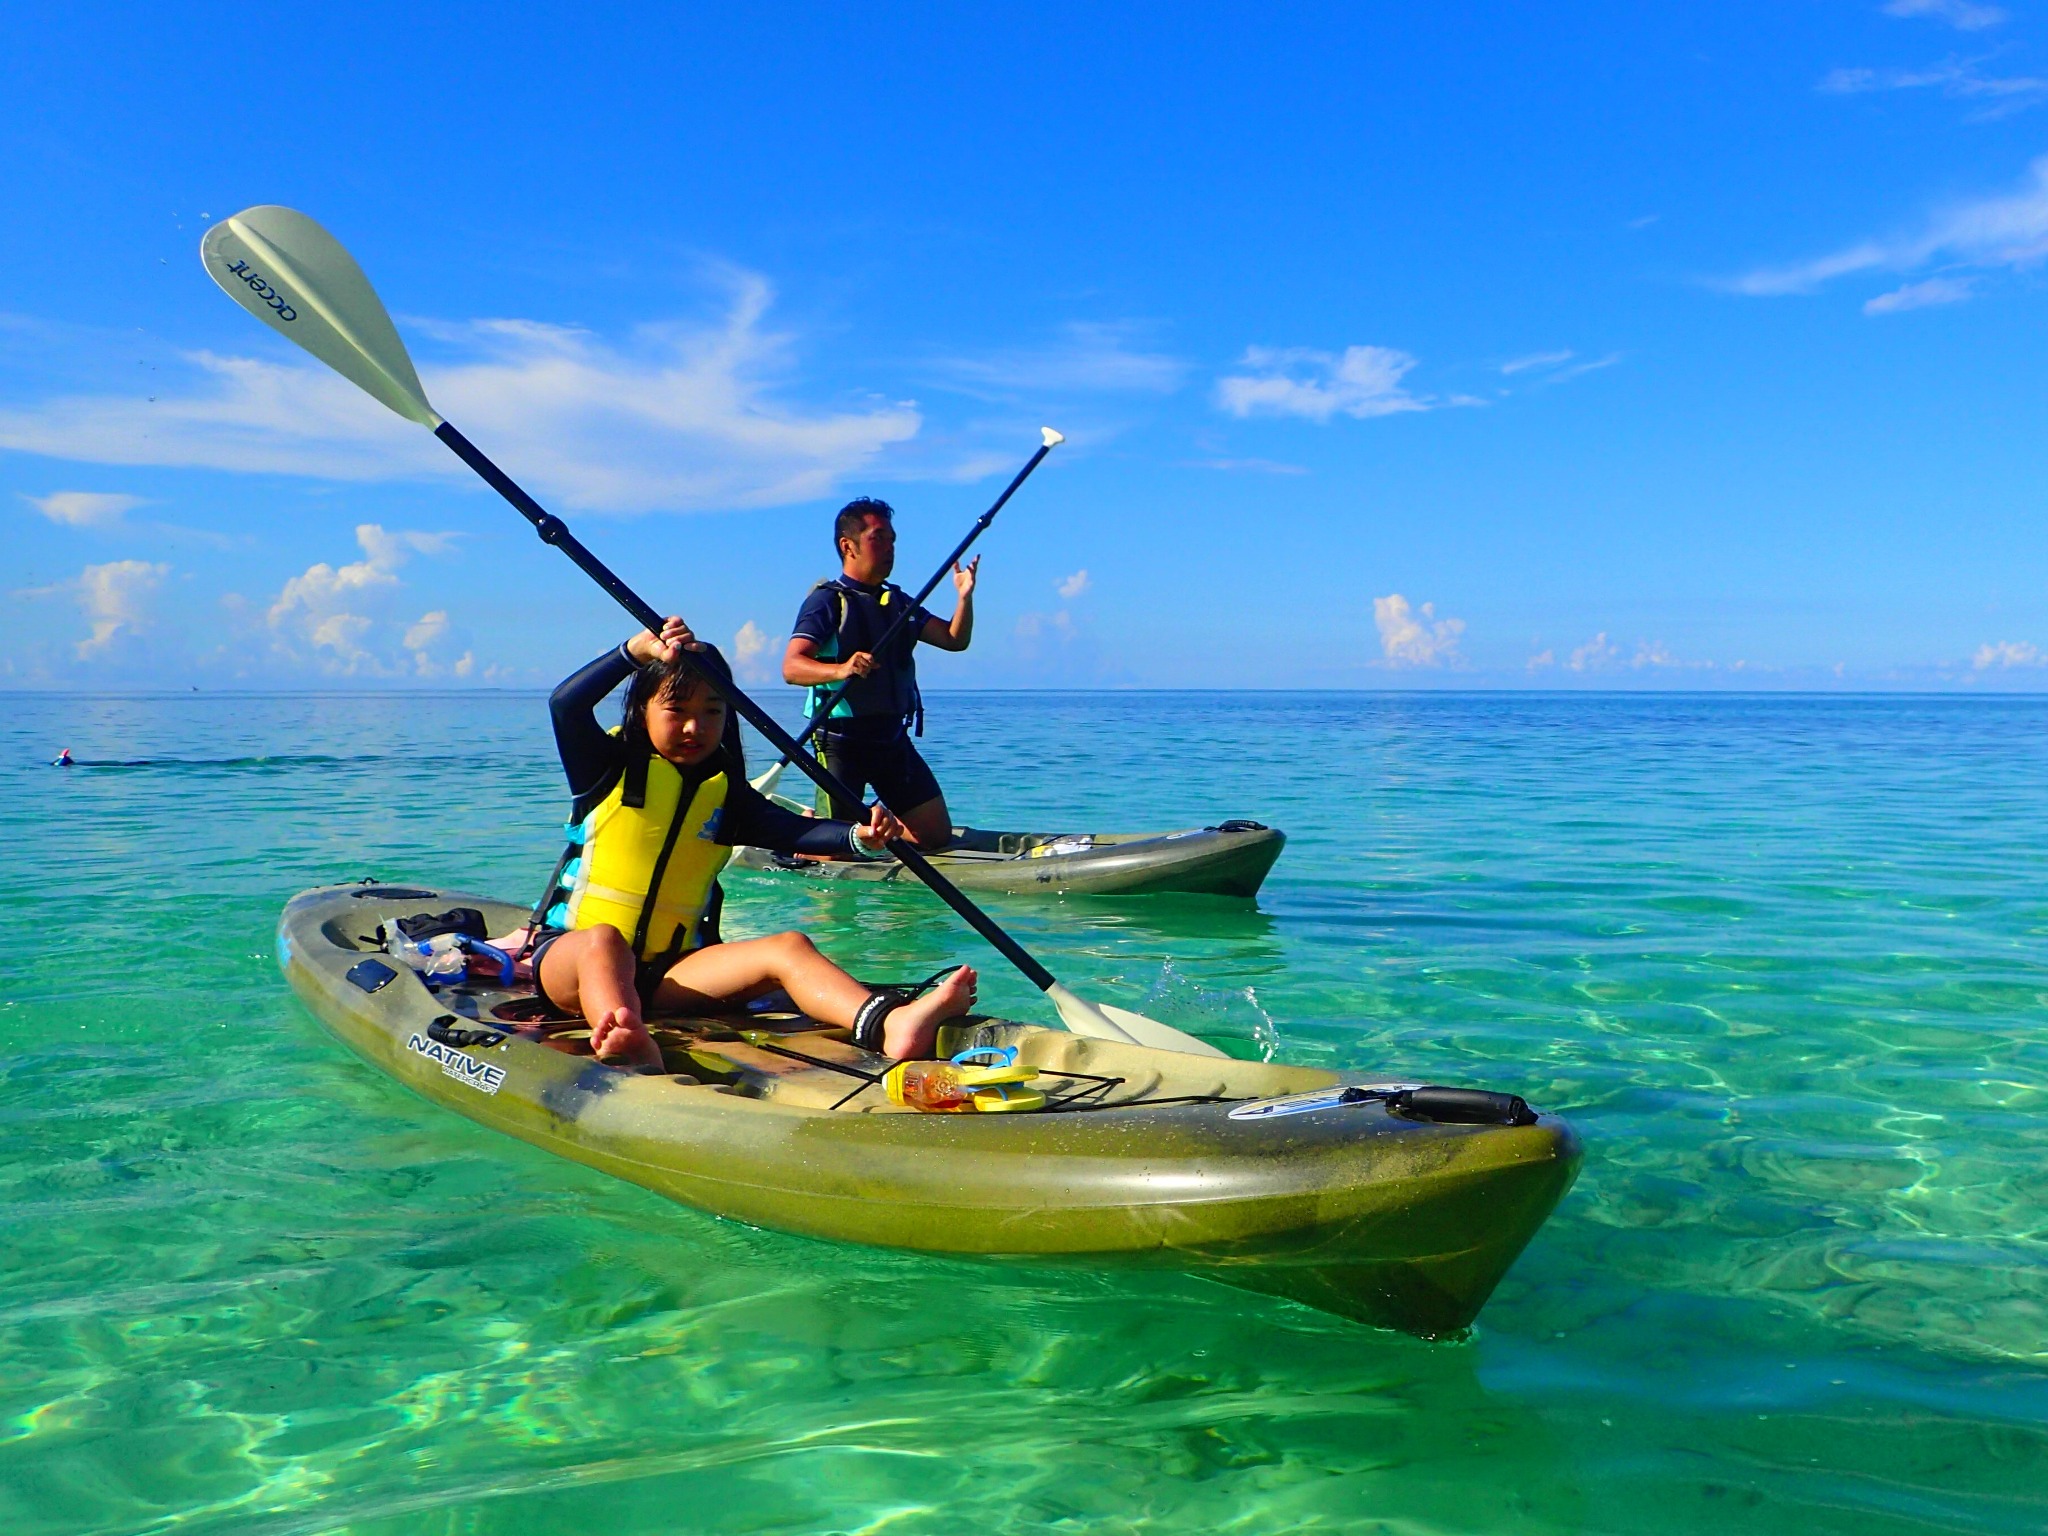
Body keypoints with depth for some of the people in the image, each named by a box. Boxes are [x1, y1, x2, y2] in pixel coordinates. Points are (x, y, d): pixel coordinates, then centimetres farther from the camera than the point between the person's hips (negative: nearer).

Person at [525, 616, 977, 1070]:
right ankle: (626, 1043, -72)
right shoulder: (610, 770, 3)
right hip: (570, 952, -3)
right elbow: (565, 705, -15)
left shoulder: (724, 792, 10)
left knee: (788, 948, -20)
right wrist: (639, 649, -21)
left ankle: (889, 1025, -48)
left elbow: (792, 830, -7)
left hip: (669, 972, 3)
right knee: (604, 941, -39)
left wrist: (859, 836, -27)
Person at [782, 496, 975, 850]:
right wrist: (841, 669, -40)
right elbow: (791, 667, -20)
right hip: (842, 739, -6)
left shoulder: (898, 601, 15)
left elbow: (955, 640, 13)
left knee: (937, 836, 5)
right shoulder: (827, 600, -8)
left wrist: (965, 597, -6)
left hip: (892, 738, 7)